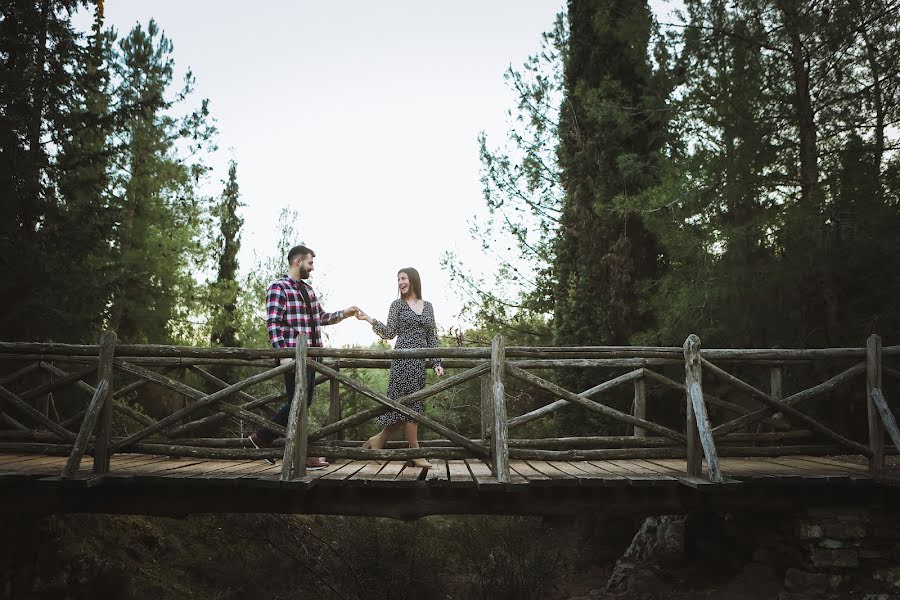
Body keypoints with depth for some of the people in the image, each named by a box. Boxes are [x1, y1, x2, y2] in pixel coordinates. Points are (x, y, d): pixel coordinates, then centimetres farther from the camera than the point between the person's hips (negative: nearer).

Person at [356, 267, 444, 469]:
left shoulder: (428, 306, 15)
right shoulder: (397, 304, 6)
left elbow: (432, 337, 14)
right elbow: (390, 333, -1)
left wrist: (437, 363, 7)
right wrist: (369, 319, -11)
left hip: (420, 360, 5)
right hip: (403, 357, -5)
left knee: (411, 405, 4)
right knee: (410, 404, -6)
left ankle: (379, 439, 17)